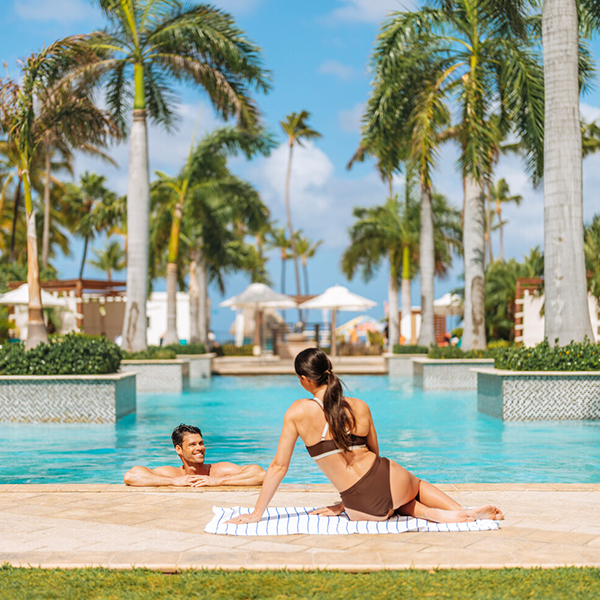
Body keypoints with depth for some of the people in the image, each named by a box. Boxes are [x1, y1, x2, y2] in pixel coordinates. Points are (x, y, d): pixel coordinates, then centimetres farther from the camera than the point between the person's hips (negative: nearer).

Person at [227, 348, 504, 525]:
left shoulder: (298, 412, -4)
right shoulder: (360, 407, 7)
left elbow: (279, 466, -1)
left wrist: (256, 513, 8)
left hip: (364, 510, -2)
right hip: (389, 480, 2)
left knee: (391, 506, 37)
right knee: (417, 484, 40)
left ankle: (434, 514, 5)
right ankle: (464, 511, 16)